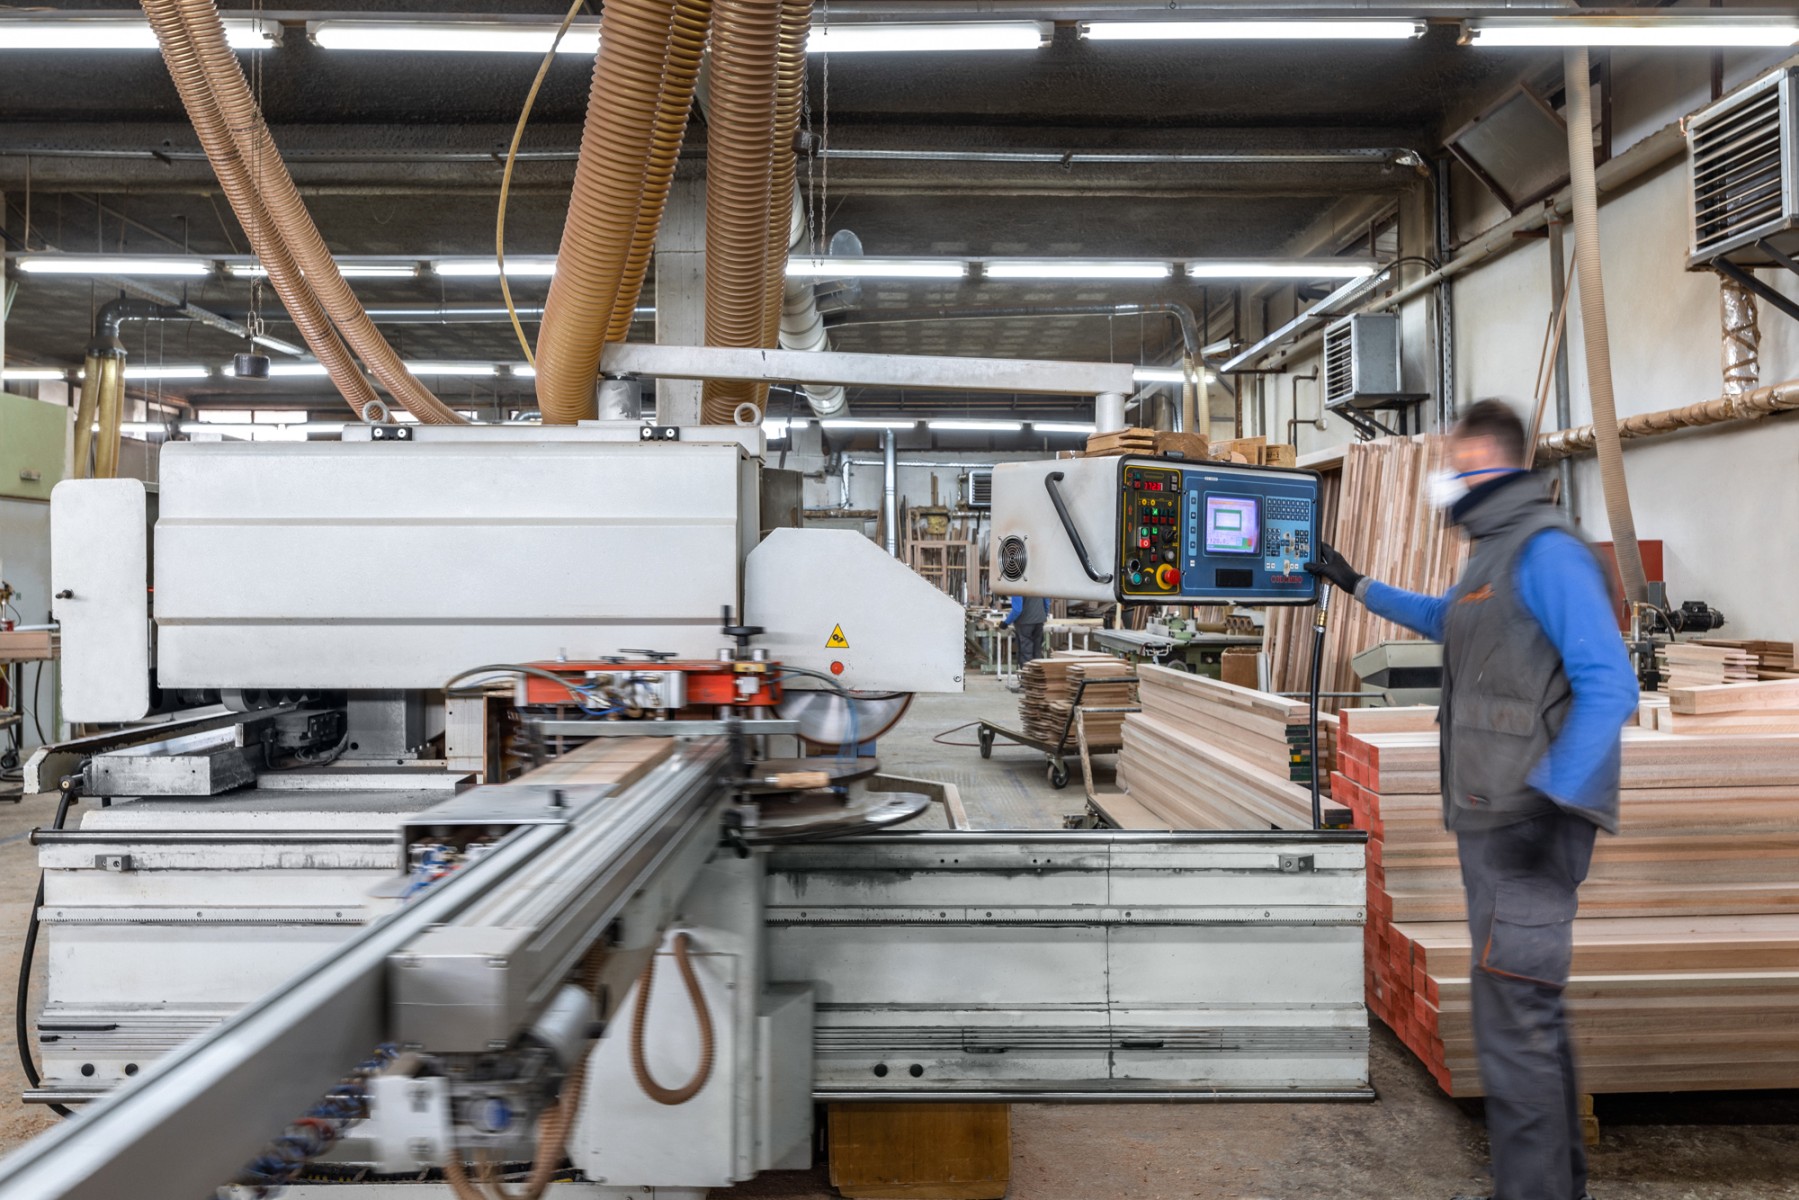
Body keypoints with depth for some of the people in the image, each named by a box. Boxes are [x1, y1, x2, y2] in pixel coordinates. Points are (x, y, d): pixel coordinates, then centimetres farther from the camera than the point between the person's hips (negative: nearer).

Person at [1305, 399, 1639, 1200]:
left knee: (1512, 1021, -5)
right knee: (1530, 1008, 19)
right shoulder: (1493, 555, 16)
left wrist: (1550, 800, -28)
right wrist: (1355, 585, 42)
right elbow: (1442, 618, 37)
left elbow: (1609, 684, -23)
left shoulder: (1546, 551, -15)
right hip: (1493, 823, 10)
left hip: (1528, 828, -10)